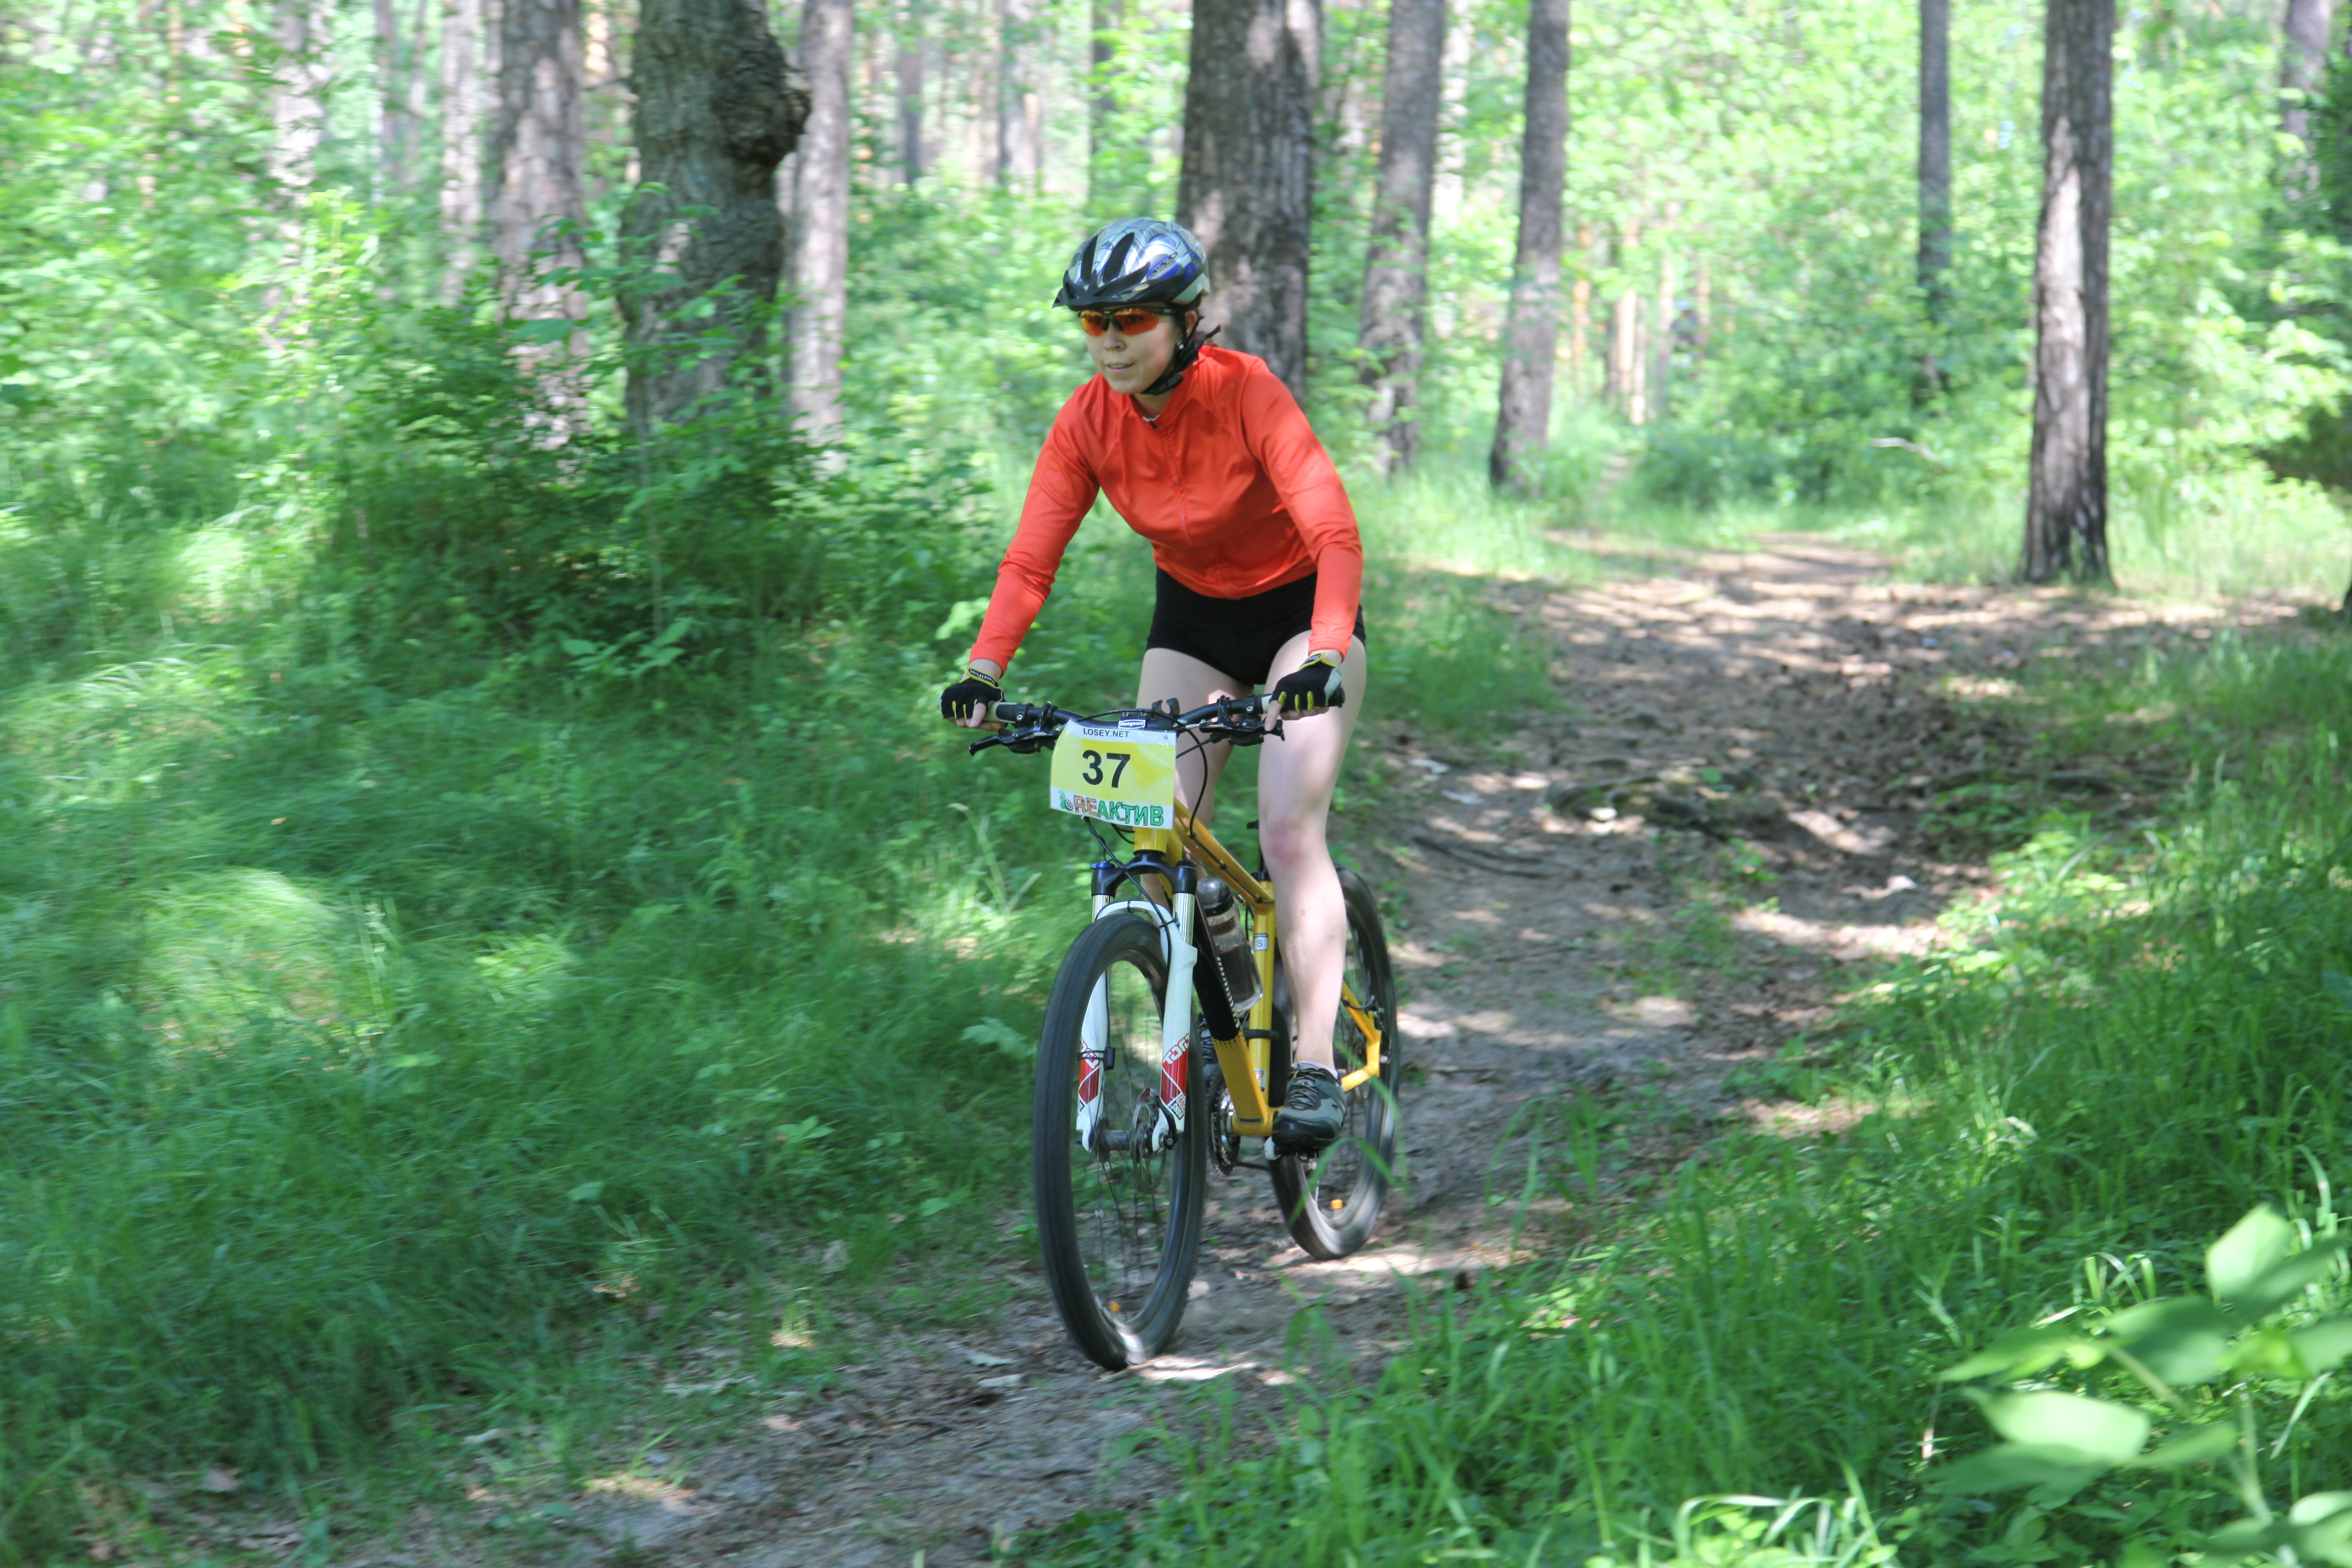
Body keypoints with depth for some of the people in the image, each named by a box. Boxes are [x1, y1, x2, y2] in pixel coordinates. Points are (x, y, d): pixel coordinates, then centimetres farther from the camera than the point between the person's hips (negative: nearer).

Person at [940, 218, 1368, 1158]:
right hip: (1191, 616, 4)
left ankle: (1316, 1069, -18)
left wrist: (1325, 658, -51)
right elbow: (1033, 555, -17)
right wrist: (984, 670, -32)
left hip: (1298, 606, -4)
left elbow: (1335, 533, -36)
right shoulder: (1088, 421, -15)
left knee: (1288, 831, -19)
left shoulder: (1246, 394, -28)